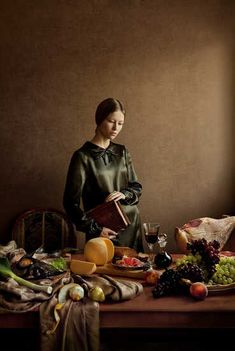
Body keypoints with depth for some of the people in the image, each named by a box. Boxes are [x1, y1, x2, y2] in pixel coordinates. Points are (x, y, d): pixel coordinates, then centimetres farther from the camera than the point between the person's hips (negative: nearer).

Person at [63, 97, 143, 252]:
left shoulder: (122, 152, 7)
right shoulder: (83, 156, -8)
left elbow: (136, 187, 11)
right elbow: (71, 202, -8)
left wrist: (124, 194, -11)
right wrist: (95, 229, -16)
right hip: (103, 231, -4)